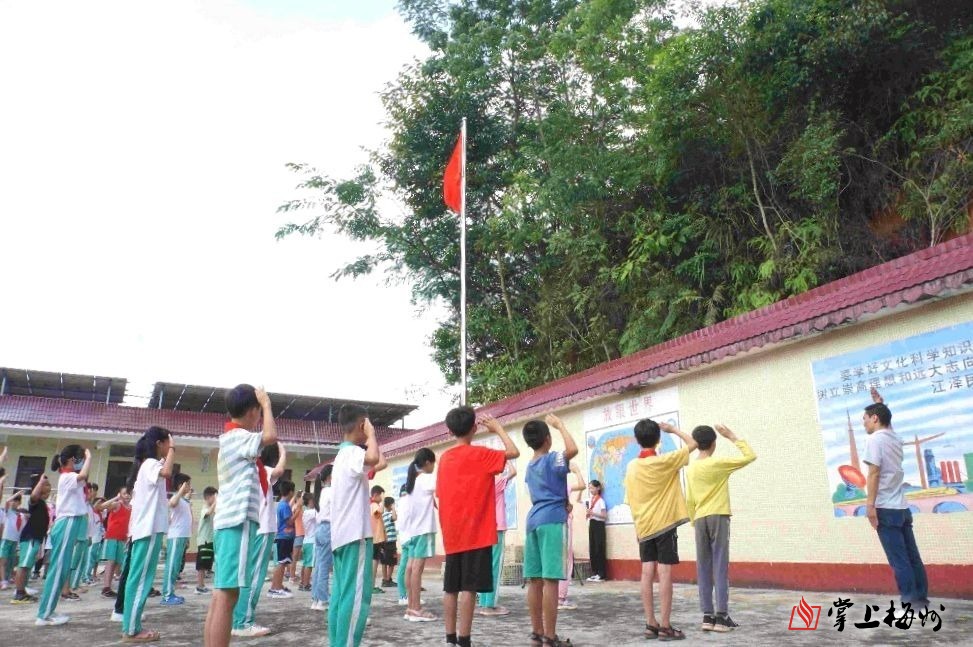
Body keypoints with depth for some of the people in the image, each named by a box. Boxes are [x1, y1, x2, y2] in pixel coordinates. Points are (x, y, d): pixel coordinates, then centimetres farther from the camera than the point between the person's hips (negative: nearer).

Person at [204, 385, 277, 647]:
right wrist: (266, 403, -12)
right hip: (238, 521, -10)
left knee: (220, 595, 8)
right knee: (227, 595, -12)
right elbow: (271, 436, -26)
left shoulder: (227, 439, 21)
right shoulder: (238, 437, -9)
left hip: (227, 522, 10)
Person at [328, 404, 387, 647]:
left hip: (341, 535, 10)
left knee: (342, 594, 10)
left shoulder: (342, 454, 19)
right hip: (355, 534, -10)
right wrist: (371, 434, -19)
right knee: (357, 595, -10)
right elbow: (373, 458, -35)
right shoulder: (353, 453, -12)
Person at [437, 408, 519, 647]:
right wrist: (497, 427, 6)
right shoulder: (479, 454, -9)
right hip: (475, 533, -6)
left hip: (452, 534, 7)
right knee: (469, 588, -5)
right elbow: (514, 452, -7)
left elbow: (440, 494, 15)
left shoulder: (445, 458, 10)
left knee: (451, 588, 9)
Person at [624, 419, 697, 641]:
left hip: (643, 527, 5)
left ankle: (650, 624, 9)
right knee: (665, 573, -3)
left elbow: (630, 500, 9)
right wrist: (672, 429, 6)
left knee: (648, 573, 6)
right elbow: (693, 444, -5)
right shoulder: (664, 462, -12)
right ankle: (665, 627, -1)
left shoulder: (631, 467, 2)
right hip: (664, 524, -5)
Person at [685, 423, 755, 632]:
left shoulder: (690, 468, 8)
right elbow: (750, 456, -3)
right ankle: (722, 616, -5)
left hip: (700, 520, 5)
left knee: (704, 569, 5)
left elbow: (689, 501, 10)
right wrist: (732, 437, 3)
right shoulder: (719, 463, -7)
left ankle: (708, 616, 5)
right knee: (720, 567, -4)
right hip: (718, 518, -5)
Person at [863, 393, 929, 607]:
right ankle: (921, 598, 15)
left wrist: (870, 505, -19)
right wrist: (879, 403, 44)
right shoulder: (895, 438, 12)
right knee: (912, 558, 10)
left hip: (886, 509, -8)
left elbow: (874, 473, -19)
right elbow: (887, 421, 37)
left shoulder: (874, 439, -11)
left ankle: (911, 604, -3)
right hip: (902, 508, 8)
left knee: (899, 560, -5)